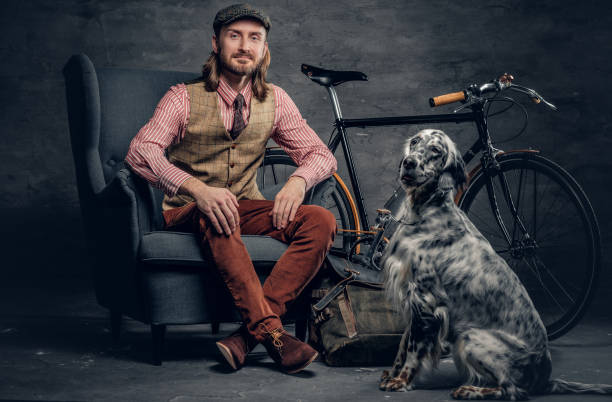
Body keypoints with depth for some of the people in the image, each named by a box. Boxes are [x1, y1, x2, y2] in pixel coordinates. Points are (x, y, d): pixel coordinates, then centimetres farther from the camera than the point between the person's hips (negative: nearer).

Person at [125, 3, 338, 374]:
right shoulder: (185, 98, -7)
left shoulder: (274, 101, 5)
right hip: (188, 213, -4)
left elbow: (320, 154, 6)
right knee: (218, 218, -40)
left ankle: (249, 334, -35)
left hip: (247, 207, 4)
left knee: (322, 221, -23)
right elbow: (141, 151, -21)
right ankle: (271, 331, -43)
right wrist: (198, 189, -39)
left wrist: (297, 181, -20)